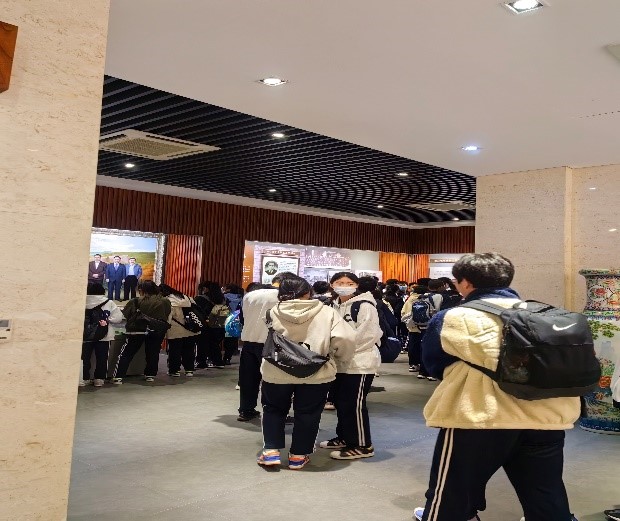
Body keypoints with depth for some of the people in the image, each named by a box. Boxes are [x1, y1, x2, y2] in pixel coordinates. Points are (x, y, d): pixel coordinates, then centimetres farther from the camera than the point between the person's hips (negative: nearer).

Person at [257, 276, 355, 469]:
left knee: (274, 409, 25)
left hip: (276, 372, 1)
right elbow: (346, 338, -13)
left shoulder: (273, 313, -2)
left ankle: (271, 450, 20)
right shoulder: (326, 312, -6)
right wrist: (341, 358, 4)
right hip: (315, 374, -1)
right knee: (307, 414, 19)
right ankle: (298, 455, 26)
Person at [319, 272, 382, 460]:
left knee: (354, 405, -6)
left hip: (360, 363, -9)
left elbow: (366, 335, -21)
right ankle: (344, 437, 32)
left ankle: (362, 445, 5)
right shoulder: (335, 306, 13)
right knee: (340, 402, 16)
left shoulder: (365, 306, -14)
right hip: (341, 363, 9)